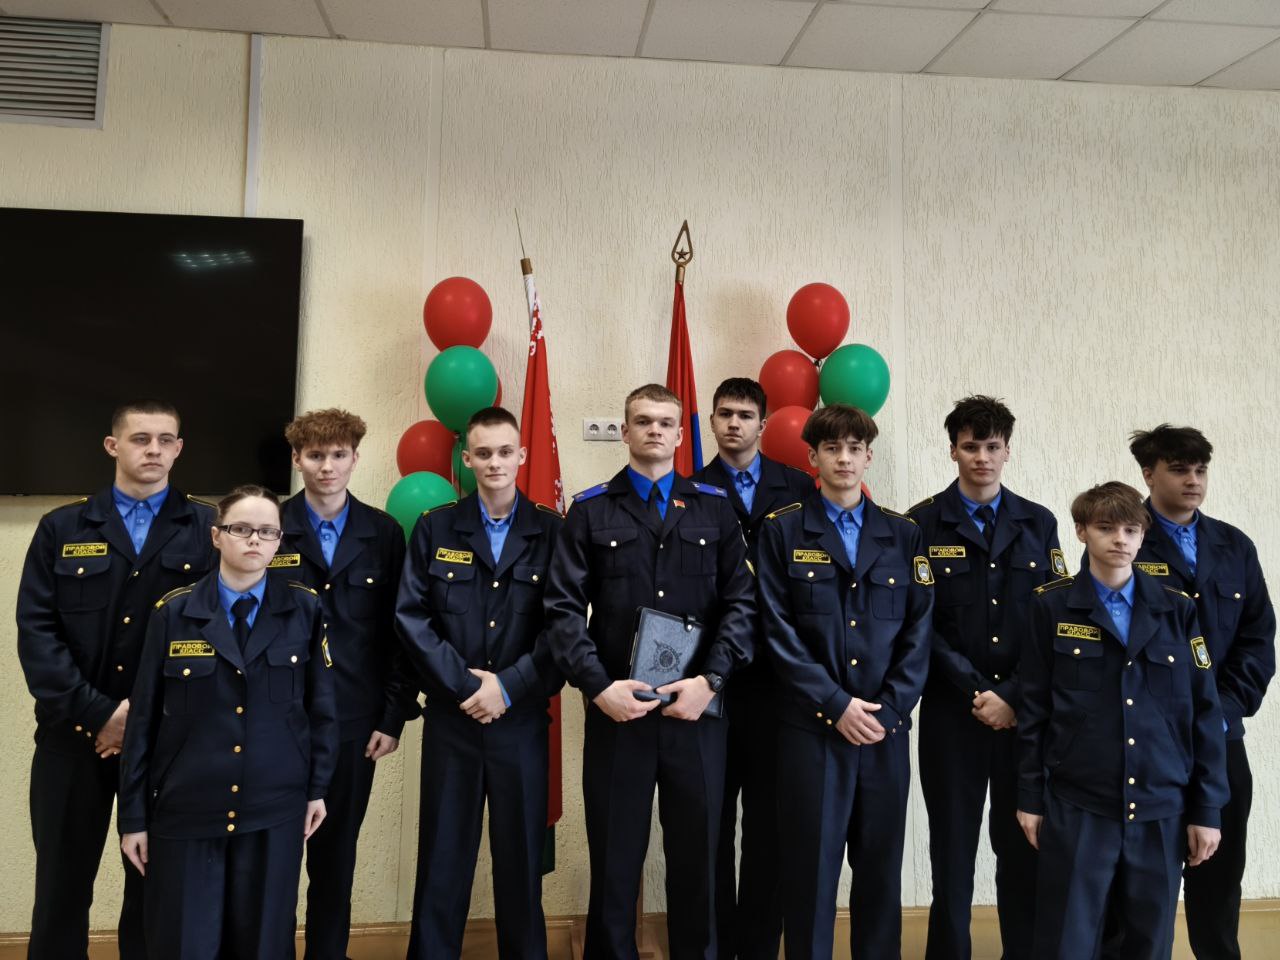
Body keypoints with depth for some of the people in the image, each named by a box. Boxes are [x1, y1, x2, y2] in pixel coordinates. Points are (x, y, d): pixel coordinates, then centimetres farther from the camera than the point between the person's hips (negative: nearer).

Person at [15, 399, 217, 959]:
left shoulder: (207, 528, 1)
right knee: (62, 885, 12)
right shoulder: (61, 529, 6)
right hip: (74, 733, 1)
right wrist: (97, 713, -12)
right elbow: (36, 630, -2)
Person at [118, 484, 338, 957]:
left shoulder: (305, 609, -2)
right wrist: (133, 814, 2)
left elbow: (321, 705, 3)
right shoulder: (174, 611, -3)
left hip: (275, 810, 0)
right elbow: (143, 718, 1)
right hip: (186, 810, 0)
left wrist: (317, 787, 3)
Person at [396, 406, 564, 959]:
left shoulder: (552, 531, 1)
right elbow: (411, 616, -3)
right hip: (450, 717, 0)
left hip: (522, 720, 0)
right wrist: (463, 684, -11)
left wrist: (509, 686, -11)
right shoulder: (434, 528, 4)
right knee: (443, 857, 9)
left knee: (521, 856, 11)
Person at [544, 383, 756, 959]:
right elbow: (564, 608, -2)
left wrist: (711, 680, -10)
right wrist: (598, 686, -13)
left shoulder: (715, 509, 7)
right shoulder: (589, 511, 5)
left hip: (697, 709, 1)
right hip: (615, 709, 0)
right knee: (614, 858, 11)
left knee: (697, 854, 12)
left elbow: (741, 603, 2)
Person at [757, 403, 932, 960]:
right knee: (810, 867, 4)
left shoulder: (904, 535, 9)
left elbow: (918, 631, 4)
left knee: (881, 866, 12)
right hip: (810, 727, -2)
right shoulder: (782, 531, 1)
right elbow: (779, 632, -6)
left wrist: (889, 709, -7)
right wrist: (836, 705, -12)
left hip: (886, 727, 3)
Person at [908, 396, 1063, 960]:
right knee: (952, 847, 7)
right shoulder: (924, 524, 0)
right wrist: (975, 692, -10)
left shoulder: (1038, 524, 8)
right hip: (951, 711, -2)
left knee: (1025, 848, 7)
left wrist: (1011, 695, -7)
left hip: (1025, 712, 2)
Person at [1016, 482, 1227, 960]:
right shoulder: (1052, 606, -2)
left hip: (1161, 811, 2)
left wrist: (1207, 809, 3)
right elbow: (1033, 709, 0)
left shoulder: (1178, 610, 4)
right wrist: (1030, 796, 0)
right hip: (1075, 808, -2)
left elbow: (1205, 713, 5)